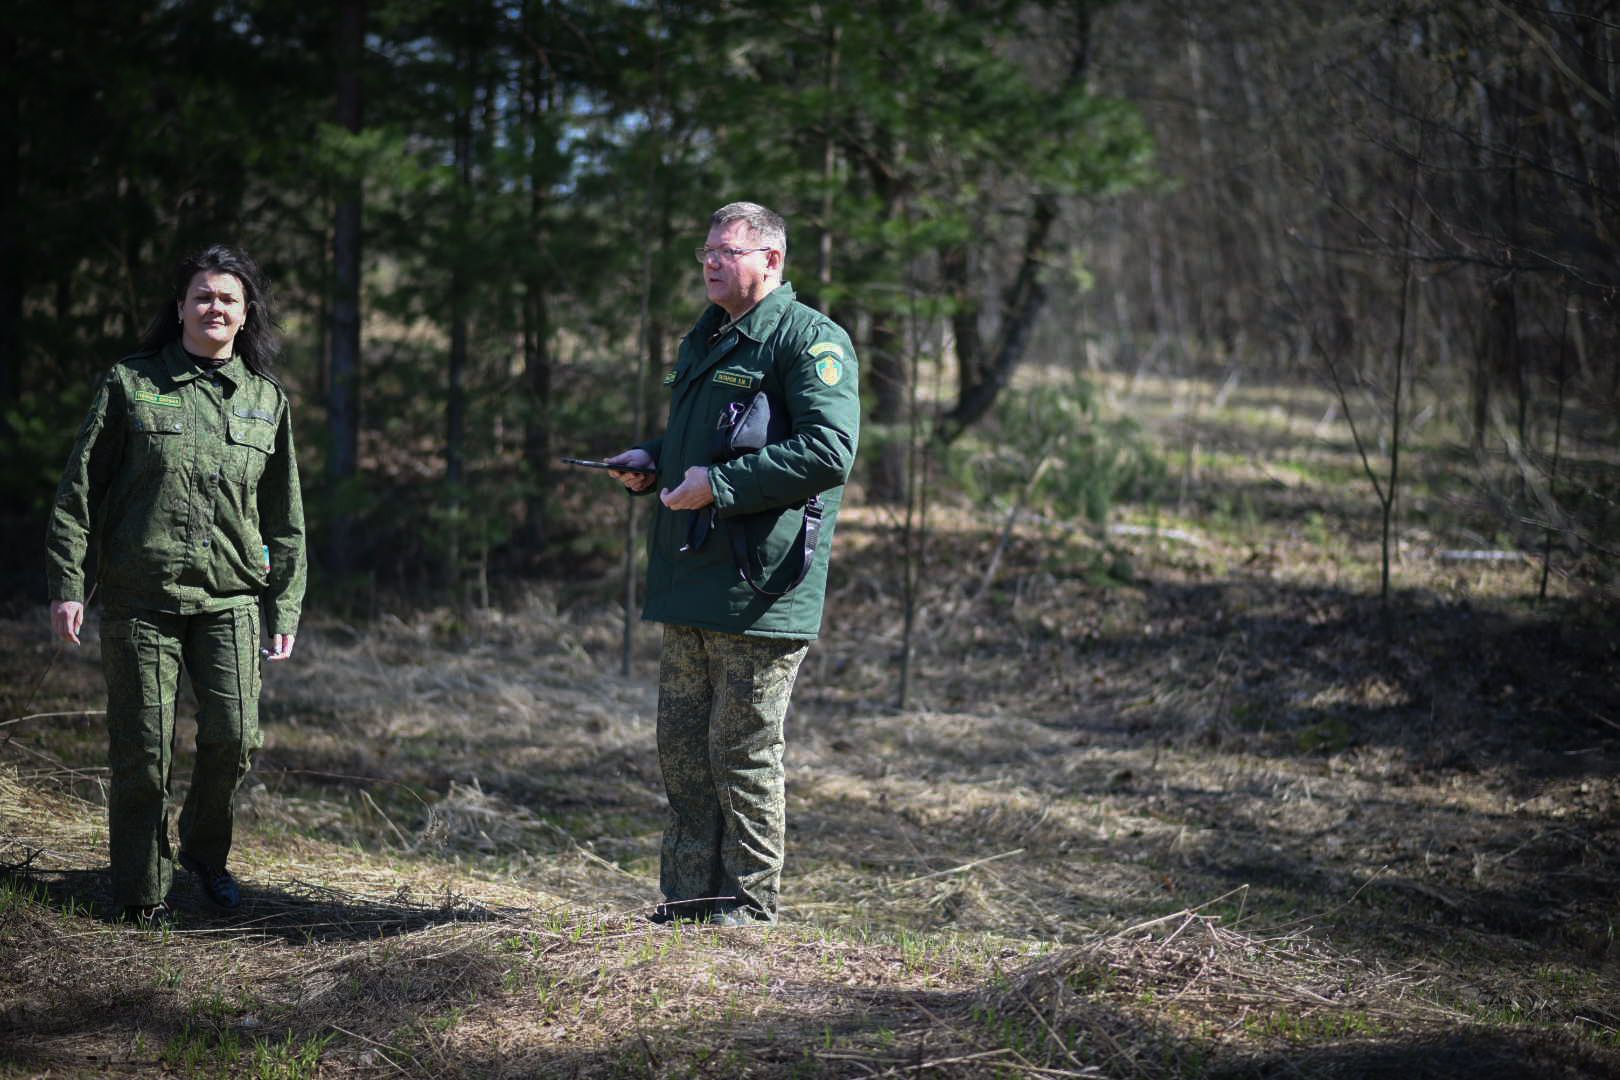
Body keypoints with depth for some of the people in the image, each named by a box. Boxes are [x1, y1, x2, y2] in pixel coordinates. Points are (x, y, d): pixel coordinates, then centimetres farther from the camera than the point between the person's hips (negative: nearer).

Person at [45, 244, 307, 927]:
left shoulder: (266, 400, 11)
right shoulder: (130, 385, 3)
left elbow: (285, 520, 15)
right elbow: (78, 490, 3)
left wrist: (285, 609, 11)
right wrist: (66, 584, -4)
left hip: (229, 597, 2)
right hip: (138, 599, -2)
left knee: (235, 737, -8)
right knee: (143, 750, 0)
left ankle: (204, 850, 20)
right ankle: (142, 889, 16)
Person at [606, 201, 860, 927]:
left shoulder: (809, 339, -9)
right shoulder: (704, 340, 20)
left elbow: (828, 453, -20)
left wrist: (719, 483, -21)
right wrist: (651, 460, 11)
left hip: (757, 590, -9)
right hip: (689, 587, 9)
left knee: (743, 752, -2)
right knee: (683, 750, 12)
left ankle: (747, 907, 8)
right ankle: (688, 898, 21)